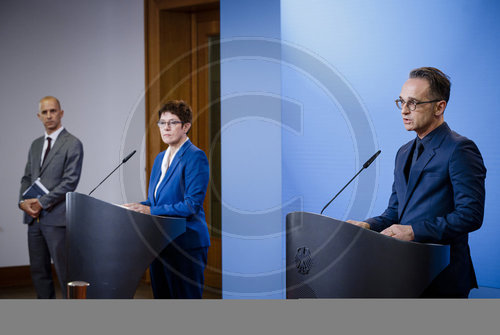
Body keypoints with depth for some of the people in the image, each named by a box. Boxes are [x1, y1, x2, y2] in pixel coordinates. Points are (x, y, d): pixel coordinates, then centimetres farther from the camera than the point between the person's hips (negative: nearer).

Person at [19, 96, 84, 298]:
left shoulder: (72, 144, -5)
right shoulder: (36, 145, 18)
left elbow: (70, 182, -12)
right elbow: (27, 177, 19)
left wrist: (42, 202, -15)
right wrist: (23, 201, -1)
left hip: (56, 217, -7)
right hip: (34, 218, 7)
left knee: (64, 270, -7)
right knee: (38, 270, 10)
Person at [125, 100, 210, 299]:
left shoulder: (195, 157, -10)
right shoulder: (160, 158, 17)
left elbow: (192, 205, -18)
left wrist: (151, 210, -19)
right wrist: (135, 208, 1)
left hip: (186, 244, -8)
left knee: (186, 297, -4)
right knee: (161, 296, 12)